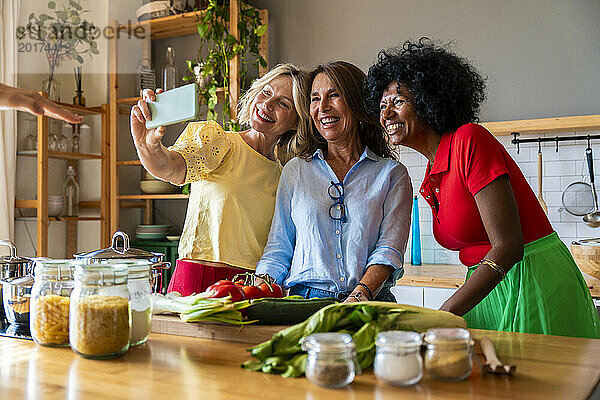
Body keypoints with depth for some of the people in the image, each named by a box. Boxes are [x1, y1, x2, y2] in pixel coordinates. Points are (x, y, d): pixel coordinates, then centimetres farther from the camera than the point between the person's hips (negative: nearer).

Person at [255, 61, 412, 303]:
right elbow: (278, 248, 13)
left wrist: (362, 293, -20)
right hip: (303, 300, 3)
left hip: (368, 305, -2)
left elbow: (390, 249, -3)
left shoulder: (392, 174, 7)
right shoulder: (294, 171, 14)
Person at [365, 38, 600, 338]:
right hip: (489, 290, 8)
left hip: (534, 285, -8)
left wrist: (442, 318, -24)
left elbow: (508, 246, -23)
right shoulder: (431, 178, 9)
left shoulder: (470, 140, -17)